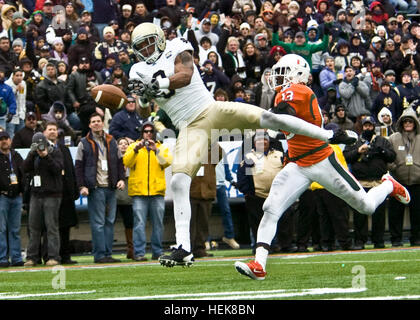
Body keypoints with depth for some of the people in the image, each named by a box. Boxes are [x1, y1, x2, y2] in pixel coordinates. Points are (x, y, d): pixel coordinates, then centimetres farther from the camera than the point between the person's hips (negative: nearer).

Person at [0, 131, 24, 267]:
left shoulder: (16, 156, 16)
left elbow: (23, 174, 18)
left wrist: (22, 191, 6)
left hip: (16, 197, 5)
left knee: (15, 229, 7)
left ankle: (16, 258, 10)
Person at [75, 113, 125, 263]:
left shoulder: (112, 142, 15)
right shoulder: (84, 143, 4)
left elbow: (119, 162, 20)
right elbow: (79, 166, 1)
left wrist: (121, 178, 6)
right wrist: (81, 186, -8)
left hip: (110, 188, 5)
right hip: (95, 188, -5)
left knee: (110, 221, 5)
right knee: (98, 223, -7)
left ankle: (107, 253, 8)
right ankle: (99, 255, -7)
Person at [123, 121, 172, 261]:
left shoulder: (162, 148, 16)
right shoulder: (133, 147, 14)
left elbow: (167, 162, -3)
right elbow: (127, 162, -4)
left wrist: (156, 150, -16)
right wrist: (136, 150, -18)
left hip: (157, 191, 2)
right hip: (139, 191, -2)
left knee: (158, 223, 3)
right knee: (139, 223, -9)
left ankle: (157, 252, 10)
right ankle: (139, 253, -10)